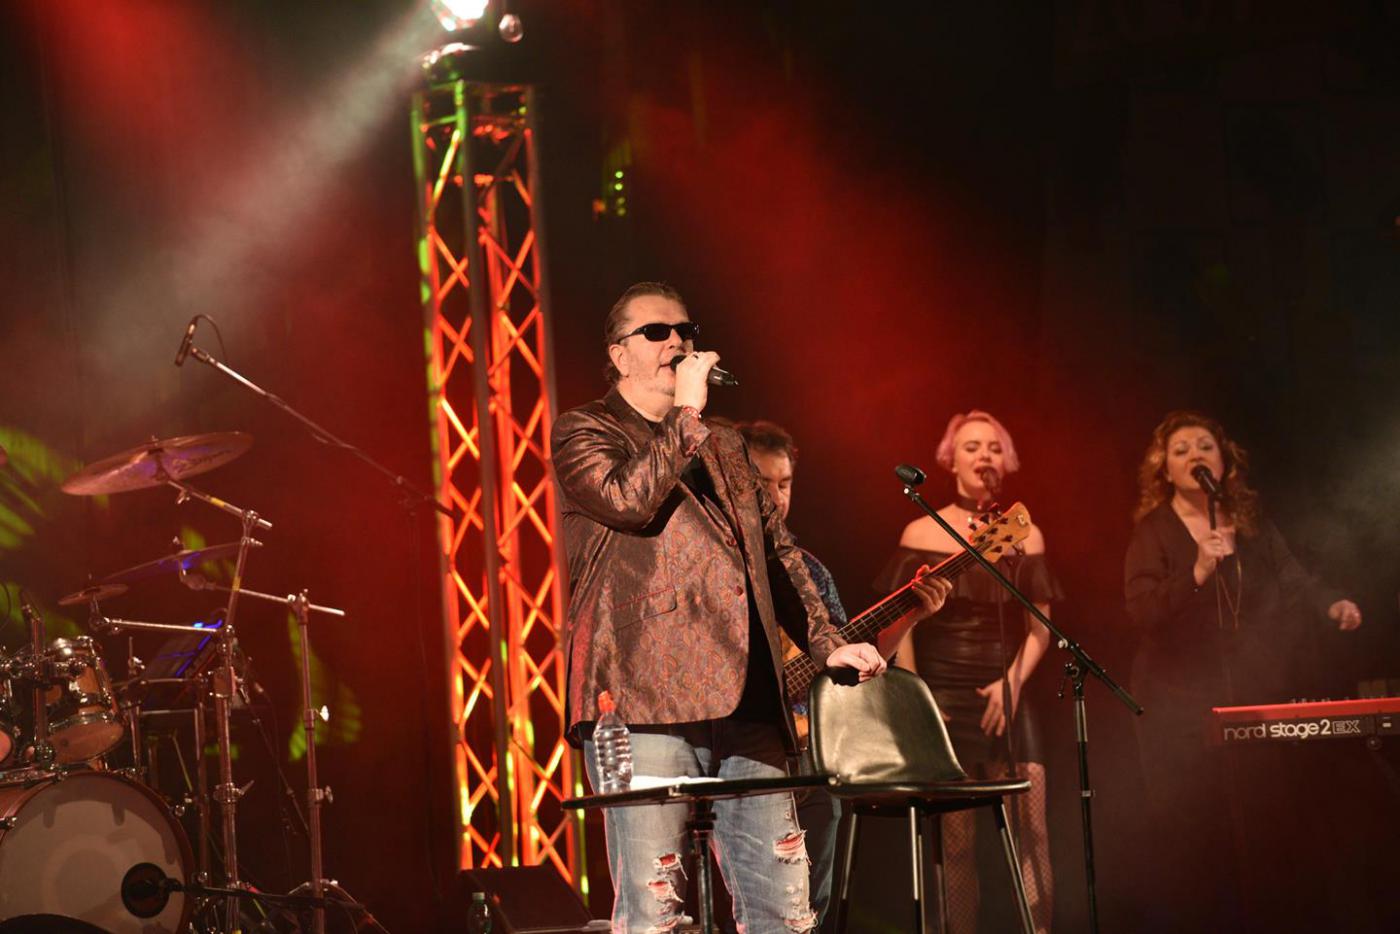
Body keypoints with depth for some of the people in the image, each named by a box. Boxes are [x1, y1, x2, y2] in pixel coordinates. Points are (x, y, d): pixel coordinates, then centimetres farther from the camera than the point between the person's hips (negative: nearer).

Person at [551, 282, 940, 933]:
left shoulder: (724, 448, 25)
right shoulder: (582, 434, 6)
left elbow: (778, 554, 28)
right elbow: (628, 498, -15)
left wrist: (825, 644, 17)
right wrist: (686, 414, -6)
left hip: (743, 702, 6)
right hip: (645, 704, -6)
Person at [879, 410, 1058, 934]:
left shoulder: (1024, 535, 9)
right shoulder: (921, 534, 5)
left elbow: (1040, 628, 9)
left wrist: (1012, 683, -7)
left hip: (1005, 699, 1)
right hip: (940, 698, -1)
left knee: (1032, 834, -10)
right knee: (957, 843, -3)